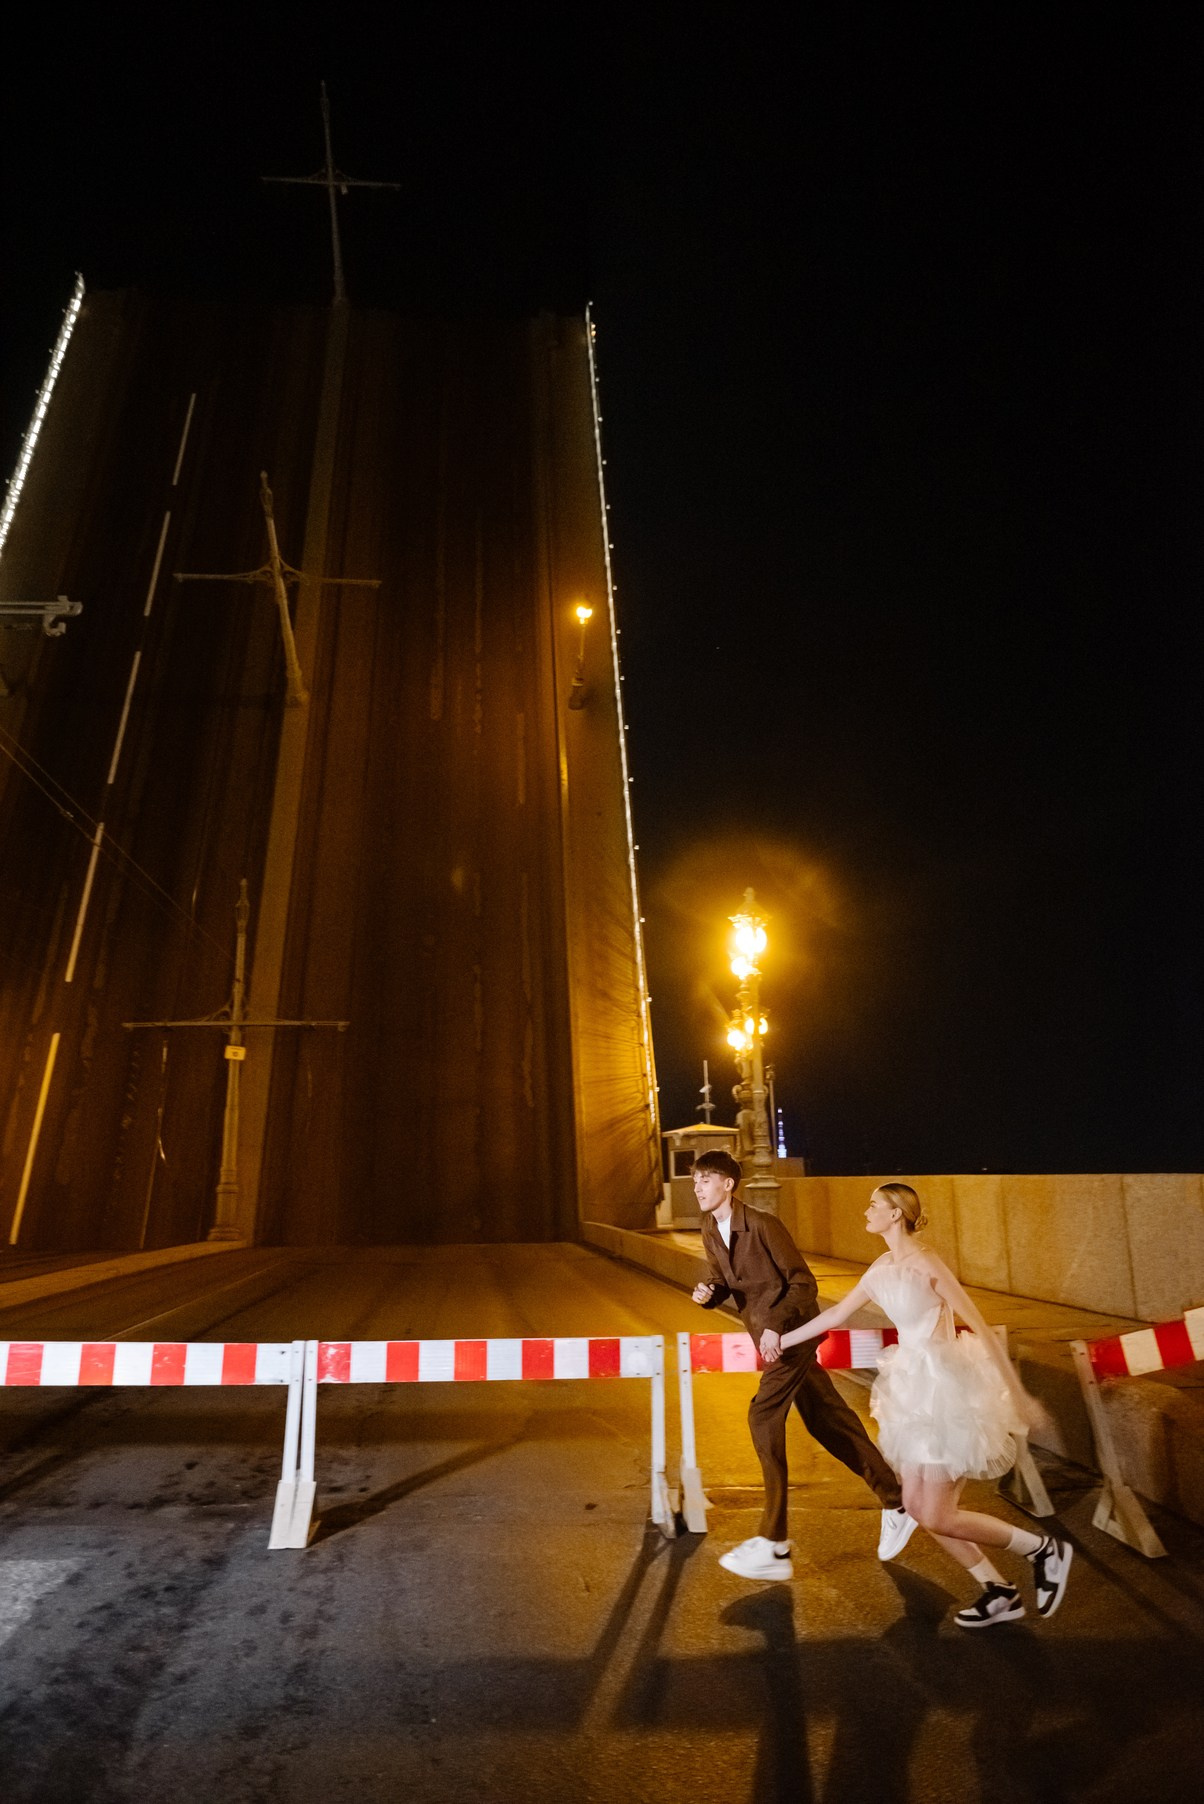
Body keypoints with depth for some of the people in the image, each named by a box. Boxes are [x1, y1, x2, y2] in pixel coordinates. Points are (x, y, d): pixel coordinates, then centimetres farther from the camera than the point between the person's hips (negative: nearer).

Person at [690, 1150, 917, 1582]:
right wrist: (709, 1294, -9)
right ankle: (895, 1503, 30)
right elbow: (724, 1281, 13)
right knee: (826, 1418, 14)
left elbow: (804, 1282, -17)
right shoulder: (710, 1232, 1)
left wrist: (776, 1326, -26)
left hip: (792, 1331, -8)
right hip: (768, 1336, 8)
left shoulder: (762, 1225, -20)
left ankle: (774, 1545, -6)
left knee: (764, 1415, -15)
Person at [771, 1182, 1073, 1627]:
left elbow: (979, 1326, -17)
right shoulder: (883, 1267, 7)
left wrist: (1016, 1392, -17)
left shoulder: (924, 1261, -18)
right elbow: (837, 1314, 16)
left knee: (938, 1518, -3)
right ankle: (999, 1592, 25)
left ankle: (1045, 1549, 16)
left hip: (946, 1386, -8)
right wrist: (781, 1340, 20)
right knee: (916, 1505, 10)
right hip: (916, 1388, 8)